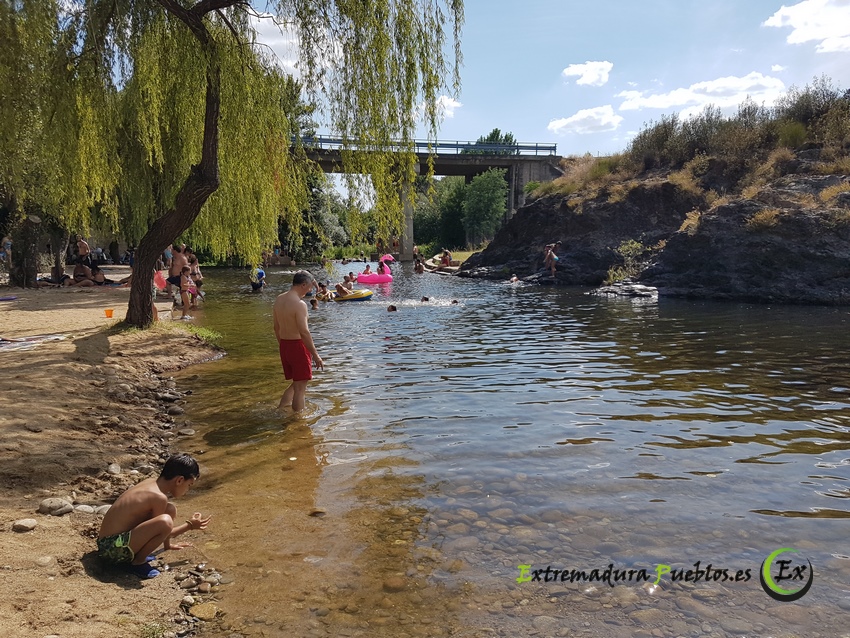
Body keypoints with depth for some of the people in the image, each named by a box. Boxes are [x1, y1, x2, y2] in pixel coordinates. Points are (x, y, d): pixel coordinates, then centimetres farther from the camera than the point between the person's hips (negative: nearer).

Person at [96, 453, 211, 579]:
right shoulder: (159, 497, -20)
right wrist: (190, 525, 5)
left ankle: (138, 554, 12)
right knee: (165, 521, -30)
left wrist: (167, 544, 34)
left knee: (170, 510, 11)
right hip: (113, 549, -10)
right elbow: (161, 528, -7)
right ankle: (138, 561, -7)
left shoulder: (150, 483, 8)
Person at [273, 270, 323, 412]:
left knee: (296, 383, 23)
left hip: (284, 346, 8)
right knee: (300, 387, 3)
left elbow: (276, 327, 14)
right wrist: (316, 355, -18)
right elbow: (304, 332, -23)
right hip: (298, 346, -8)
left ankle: (280, 408, 23)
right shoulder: (299, 304, -19)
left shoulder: (279, 299, 7)